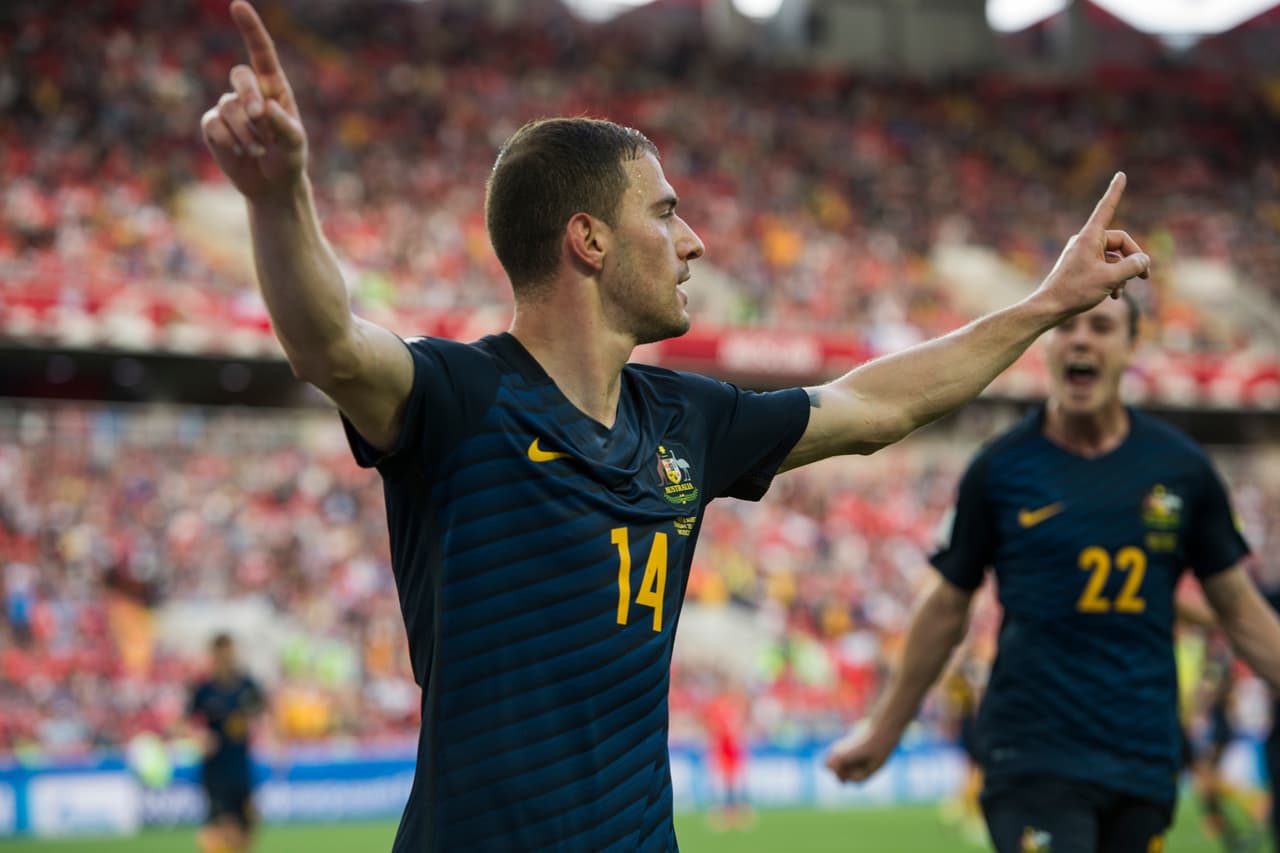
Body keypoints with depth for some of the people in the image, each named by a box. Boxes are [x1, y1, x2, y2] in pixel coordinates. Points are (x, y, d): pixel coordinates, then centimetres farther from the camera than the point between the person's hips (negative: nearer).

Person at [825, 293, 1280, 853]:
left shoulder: (1181, 467, 5)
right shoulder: (998, 469, 0)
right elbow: (946, 607, 10)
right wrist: (882, 731, 15)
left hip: (1144, 760, 3)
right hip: (1034, 758, -3)